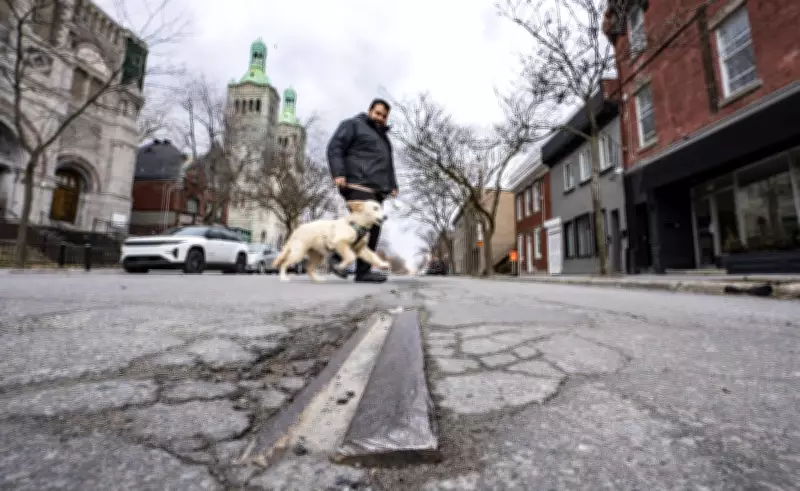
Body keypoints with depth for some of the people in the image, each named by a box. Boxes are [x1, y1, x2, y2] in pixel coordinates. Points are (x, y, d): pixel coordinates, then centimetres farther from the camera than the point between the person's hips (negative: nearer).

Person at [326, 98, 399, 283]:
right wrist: (338, 173, -16)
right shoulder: (353, 125, 9)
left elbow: (388, 165, 32)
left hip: (376, 190, 8)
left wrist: (393, 185, 17)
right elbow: (334, 148, -3)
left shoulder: (383, 137, 32)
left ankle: (363, 271, -2)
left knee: (372, 228, -2)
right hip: (358, 186, -7)